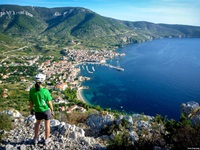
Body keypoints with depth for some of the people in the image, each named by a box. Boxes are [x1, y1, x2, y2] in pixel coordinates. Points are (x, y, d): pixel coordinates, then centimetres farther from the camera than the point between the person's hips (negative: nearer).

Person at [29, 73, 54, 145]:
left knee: (37, 123, 28)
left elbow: (31, 102, -4)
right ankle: (46, 139, 32)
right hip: (46, 110, -3)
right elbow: (49, 102, -14)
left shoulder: (32, 90, -15)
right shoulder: (46, 91, -23)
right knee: (47, 124, 18)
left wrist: (31, 109, 12)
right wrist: (52, 110, 0)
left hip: (37, 110, 3)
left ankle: (35, 139, 36)